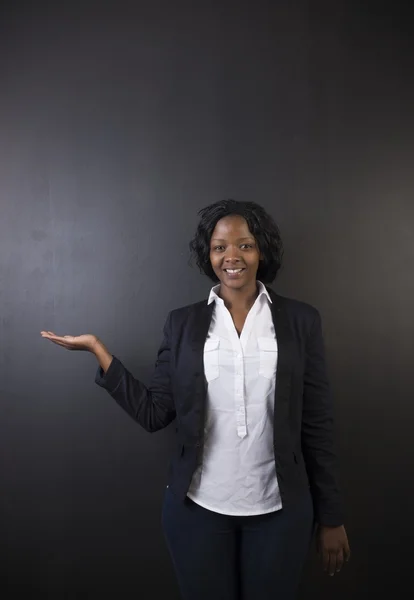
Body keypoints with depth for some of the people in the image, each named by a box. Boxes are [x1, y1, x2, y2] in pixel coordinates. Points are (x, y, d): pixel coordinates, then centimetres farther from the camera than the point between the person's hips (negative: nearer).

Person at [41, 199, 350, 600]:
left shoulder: (301, 320, -3)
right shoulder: (182, 323, -1)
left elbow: (318, 425, -2)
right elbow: (154, 414, -4)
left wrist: (331, 517, 3)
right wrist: (98, 349, -8)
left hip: (279, 509, 0)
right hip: (198, 508, 1)